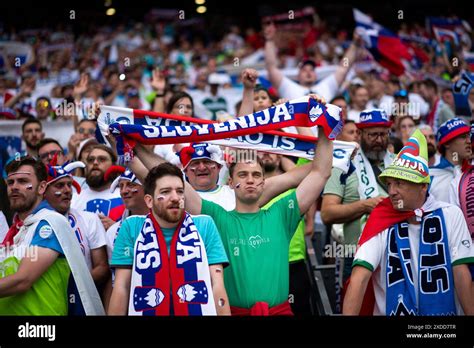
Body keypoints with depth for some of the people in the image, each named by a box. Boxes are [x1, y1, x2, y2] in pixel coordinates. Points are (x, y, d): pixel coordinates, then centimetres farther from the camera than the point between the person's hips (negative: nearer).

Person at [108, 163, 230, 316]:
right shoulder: (131, 228, -3)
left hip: (197, 311, 0)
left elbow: (217, 285, -8)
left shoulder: (205, 226, -3)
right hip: (147, 311, 0)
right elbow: (121, 287, -5)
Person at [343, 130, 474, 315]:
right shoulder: (380, 221, -10)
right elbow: (360, 278, -20)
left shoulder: (450, 216, -5)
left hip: (443, 310, 1)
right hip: (391, 310, -1)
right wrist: (348, 314, -30)